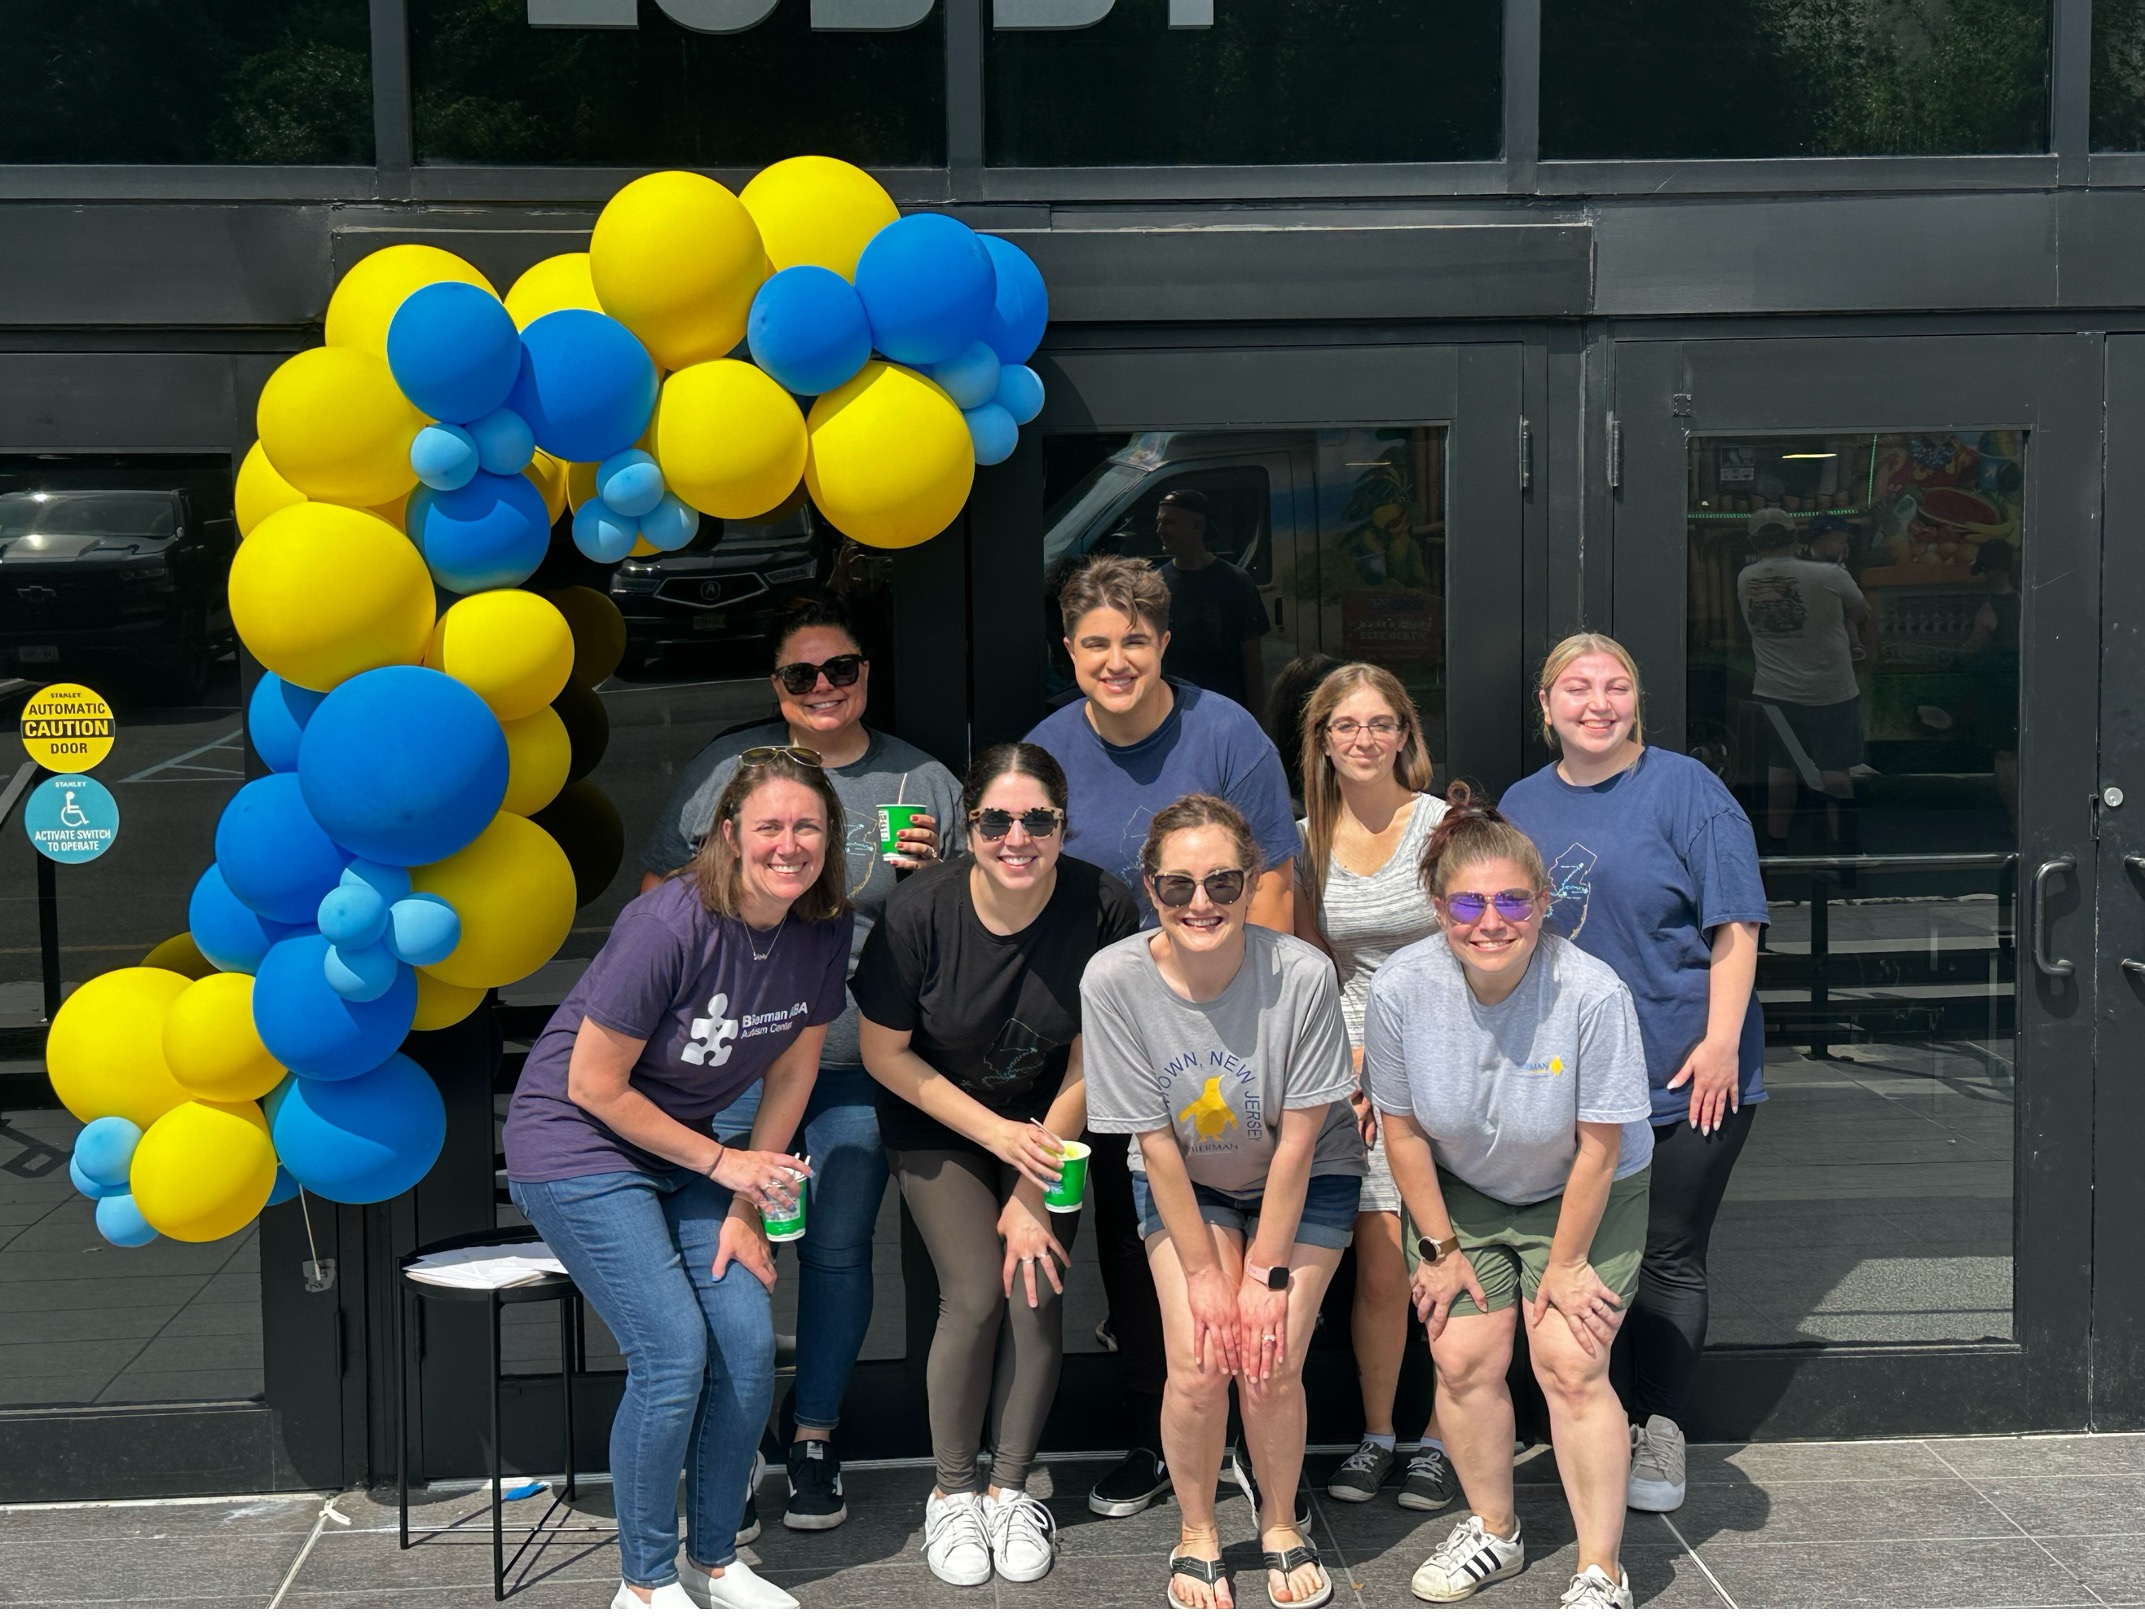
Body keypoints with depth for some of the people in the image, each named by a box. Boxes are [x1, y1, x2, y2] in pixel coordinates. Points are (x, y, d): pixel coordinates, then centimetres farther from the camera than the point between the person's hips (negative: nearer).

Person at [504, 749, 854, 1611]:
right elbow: (594, 1087, -21)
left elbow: (790, 1074, 2)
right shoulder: (671, 924, -28)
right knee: (674, 1354, -14)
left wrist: (745, 1211, 0)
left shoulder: (823, 930, -9)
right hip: (577, 1144, -6)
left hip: (684, 1145, 6)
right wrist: (723, 1164, -14)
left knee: (750, 1342, -4)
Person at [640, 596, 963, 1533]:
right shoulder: (723, 768, 5)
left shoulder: (923, 784, 5)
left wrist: (927, 874, -9)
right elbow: (659, 887, 10)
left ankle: (814, 1440, 22)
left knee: (838, 1252, 7)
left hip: (859, 1069, 1)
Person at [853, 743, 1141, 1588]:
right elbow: (883, 1051, -12)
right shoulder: (922, 911, -24)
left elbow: (1088, 1065, -12)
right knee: (976, 1295, -12)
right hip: (939, 1122, -1)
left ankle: (1012, 1489, 10)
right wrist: (996, 1133, -16)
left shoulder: (1102, 907, -22)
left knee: (1037, 1289, -10)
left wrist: (1034, 1194, -11)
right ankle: (952, 1493, 8)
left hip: (1048, 1122, 1)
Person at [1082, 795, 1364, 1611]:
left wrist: (1267, 1274, -15)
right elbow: (1156, 1143, -17)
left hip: (1305, 1181, -1)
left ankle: (1280, 1522, 19)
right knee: (1199, 1365, -13)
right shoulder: (1114, 980, -26)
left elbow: (1297, 1139, -20)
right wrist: (1204, 1273, -13)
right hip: (1186, 1184, 1)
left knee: (1270, 1365, -11)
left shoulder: (1301, 974, -29)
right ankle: (1196, 1533, 15)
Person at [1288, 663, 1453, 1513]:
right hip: (1357, 1067, 2)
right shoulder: (1309, 840, 7)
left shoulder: (1443, 826, -4)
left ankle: (1438, 1441, 12)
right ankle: (1376, 1435, 16)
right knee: (1379, 1267, -1)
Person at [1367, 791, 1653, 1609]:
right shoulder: (1401, 989, -23)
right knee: (1464, 1357, -3)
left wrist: (1565, 1264, -12)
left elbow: (1600, 1146, -20)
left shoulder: (1592, 994, -31)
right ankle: (1493, 1530, 22)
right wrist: (1441, 1248, -3)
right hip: (1462, 1192, 3)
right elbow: (1403, 1128, -9)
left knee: (1570, 1364, -11)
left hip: (1583, 1197, -3)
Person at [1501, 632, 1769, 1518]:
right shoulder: (1522, 806, 10)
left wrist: (1720, 1041, -14)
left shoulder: (1685, 789, -5)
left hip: (1685, 1077, -4)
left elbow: (1733, 925, -8)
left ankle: (1658, 1431, 17)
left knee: (1668, 1257, 5)